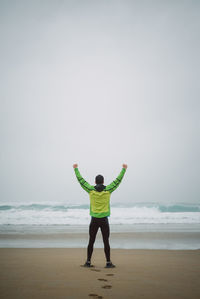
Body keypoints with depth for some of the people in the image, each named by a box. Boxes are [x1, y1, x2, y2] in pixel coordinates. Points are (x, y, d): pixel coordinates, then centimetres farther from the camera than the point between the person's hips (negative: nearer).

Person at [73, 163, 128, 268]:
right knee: (106, 242, 4)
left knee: (91, 242, 9)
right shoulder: (108, 190, -4)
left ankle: (88, 262, 14)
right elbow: (118, 180, 4)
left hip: (94, 220, 1)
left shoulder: (91, 189, -3)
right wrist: (124, 169, 13)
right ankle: (108, 262, 8)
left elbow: (81, 180, 5)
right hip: (104, 220, -1)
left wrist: (76, 169, 16)